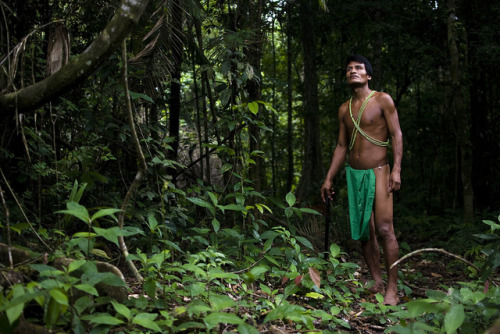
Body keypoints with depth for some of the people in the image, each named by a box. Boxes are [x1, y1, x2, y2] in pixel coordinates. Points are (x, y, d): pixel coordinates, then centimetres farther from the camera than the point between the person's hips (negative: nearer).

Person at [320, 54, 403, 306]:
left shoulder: (382, 100, -1)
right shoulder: (344, 109, 13)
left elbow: (396, 135, -5)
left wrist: (396, 169, -17)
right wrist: (329, 179, 13)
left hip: (377, 172, -5)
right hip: (353, 173, 6)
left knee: (384, 230, -13)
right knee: (363, 232, 4)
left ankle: (392, 288, -6)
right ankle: (377, 283, 12)